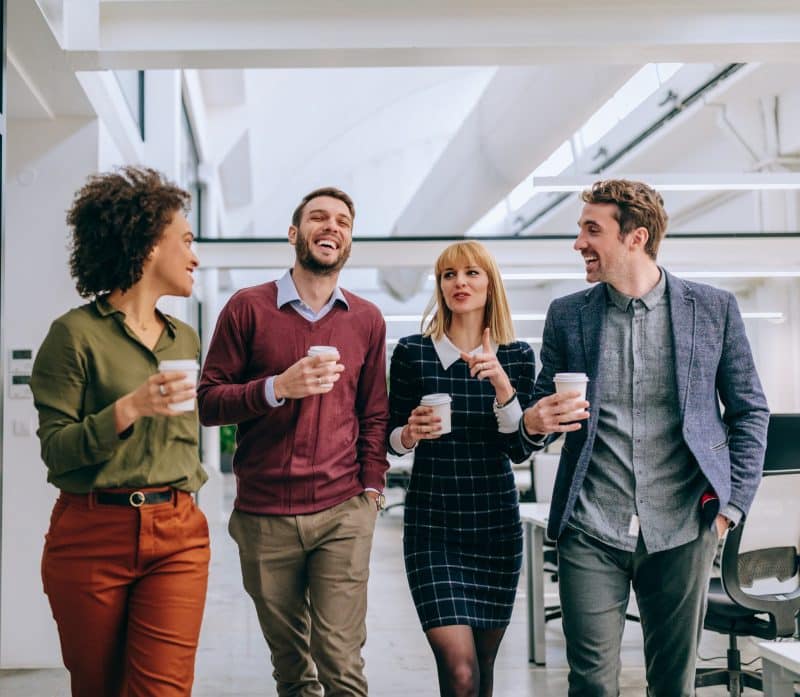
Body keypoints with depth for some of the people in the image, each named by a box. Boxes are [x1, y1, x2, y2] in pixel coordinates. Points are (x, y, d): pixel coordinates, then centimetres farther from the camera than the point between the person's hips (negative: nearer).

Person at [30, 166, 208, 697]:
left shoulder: (185, 338, 12)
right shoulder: (76, 333, -5)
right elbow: (56, 448, -9)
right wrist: (129, 408, -22)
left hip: (178, 536, 4)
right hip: (91, 534, -4)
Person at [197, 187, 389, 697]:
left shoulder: (367, 320, 8)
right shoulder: (249, 308, 1)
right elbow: (207, 402, -1)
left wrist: (372, 487, 3)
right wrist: (279, 387, -16)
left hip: (344, 512, 1)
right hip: (264, 516, 0)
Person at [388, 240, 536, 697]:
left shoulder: (516, 356, 2)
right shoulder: (412, 352, -2)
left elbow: (521, 449, -5)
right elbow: (393, 440, 7)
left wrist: (501, 383, -18)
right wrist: (411, 433, -15)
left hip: (497, 525, 2)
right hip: (432, 525, -2)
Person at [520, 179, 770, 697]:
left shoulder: (714, 308, 1)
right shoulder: (567, 315, 5)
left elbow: (750, 412, 8)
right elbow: (543, 409, 13)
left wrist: (733, 503, 0)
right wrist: (535, 422, -11)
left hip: (682, 530, 0)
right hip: (591, 532, 1)